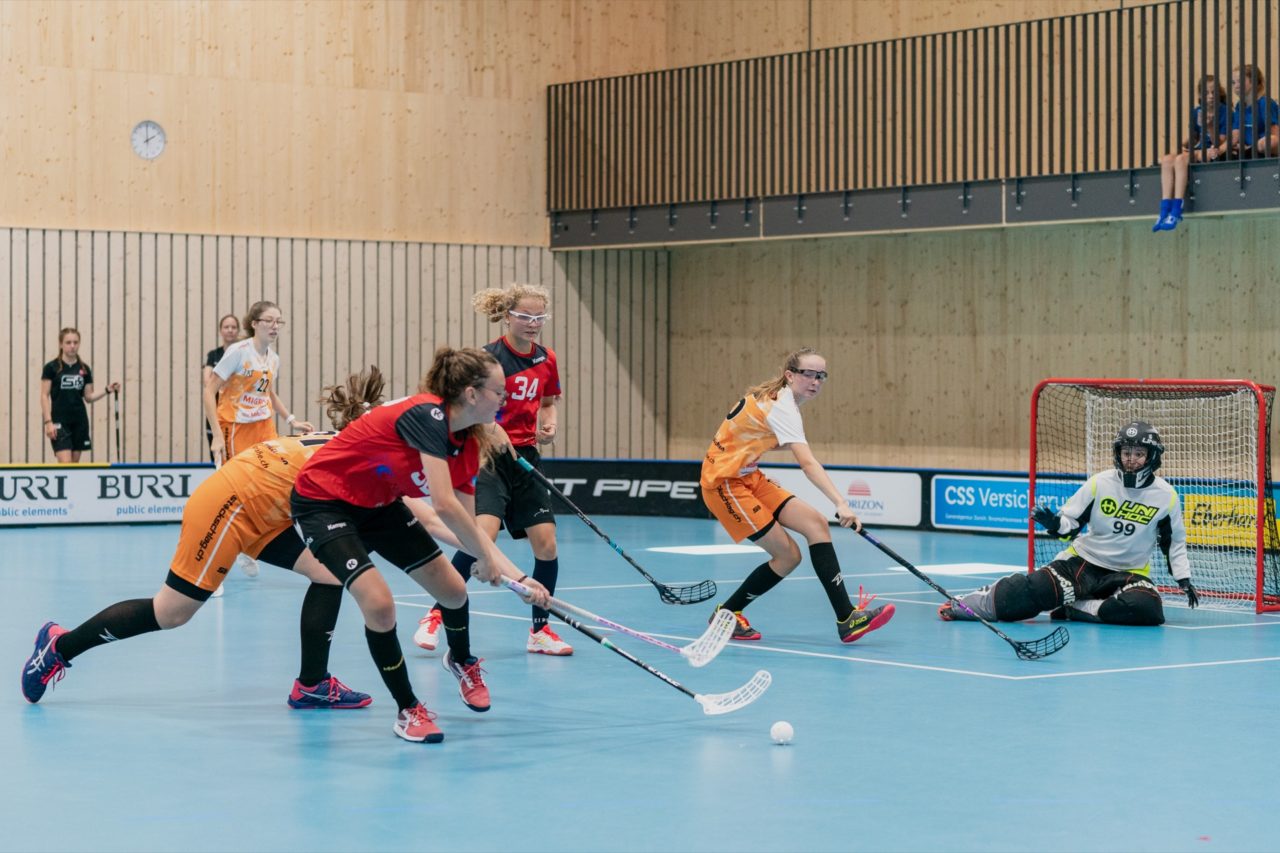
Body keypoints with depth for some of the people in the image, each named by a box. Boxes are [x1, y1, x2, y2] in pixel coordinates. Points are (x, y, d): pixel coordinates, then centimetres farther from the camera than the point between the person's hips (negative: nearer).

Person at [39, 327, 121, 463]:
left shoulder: (85, 369, 8)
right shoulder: (51, 368, -4)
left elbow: (88, 397, 11)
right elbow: (44, 396, -5)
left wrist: (107, 391, -5)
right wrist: (48, 422, -13)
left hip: (79, 421, 5)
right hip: (60, 421, -5)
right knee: (65, 463, -15)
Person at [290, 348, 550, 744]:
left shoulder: (467, 446, -4)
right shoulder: (428, 414, -31)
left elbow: (468, 528, 1)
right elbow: (444, 506, -37)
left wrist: (519, 579, -6)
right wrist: (486, 557, -25)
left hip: (379, 504, 9)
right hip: (322, 499, -8)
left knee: (453, 590, 7)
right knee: (378, 602, -24)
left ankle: (461, 662, 41)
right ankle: (408, 710, -2)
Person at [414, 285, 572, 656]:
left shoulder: (546, 360, 7)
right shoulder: (490, 357, -11)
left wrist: (549, 426, 2)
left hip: (525, 458, 6)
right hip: (489, 458, -6)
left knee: (546, 543, -2)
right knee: (483, 535, -23)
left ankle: (540, 631, 15)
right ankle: (435, 616, -7)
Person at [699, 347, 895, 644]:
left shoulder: (775, 397, 7)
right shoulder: (781, 407, -23)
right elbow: (808, 464, -36)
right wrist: (841, 504, -45)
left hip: (747, 478, 9)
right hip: (724, 483, -9)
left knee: (815, 523, -8)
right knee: (787, 555, -10)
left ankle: (847, 619, -14)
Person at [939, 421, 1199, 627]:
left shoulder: (1166, 495, -4)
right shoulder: (1099, 483, -6)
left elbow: (1174, 541, 9)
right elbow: (1070, 523, -1)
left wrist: (1184, 580, 5)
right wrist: (1054, 522, -22)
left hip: (1129, 573, 1)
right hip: (1083, 563, -1)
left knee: (1148, 608, -32)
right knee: (1031, 591, -24)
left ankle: (1075, 608, -16)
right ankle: (967, 604, -8)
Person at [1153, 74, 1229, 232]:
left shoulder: (1224, 112, -5)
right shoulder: (1197, 112, 12)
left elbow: (1221, 144, -9)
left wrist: (1209, 127, -21)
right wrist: (1184, 145, -1)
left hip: (1213, 154, -6)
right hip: (1199, 151, 6)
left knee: (1181, 159, -32)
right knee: (1167, 160, -21)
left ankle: (1176, 211, -39)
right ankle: (1165, 211, -31)